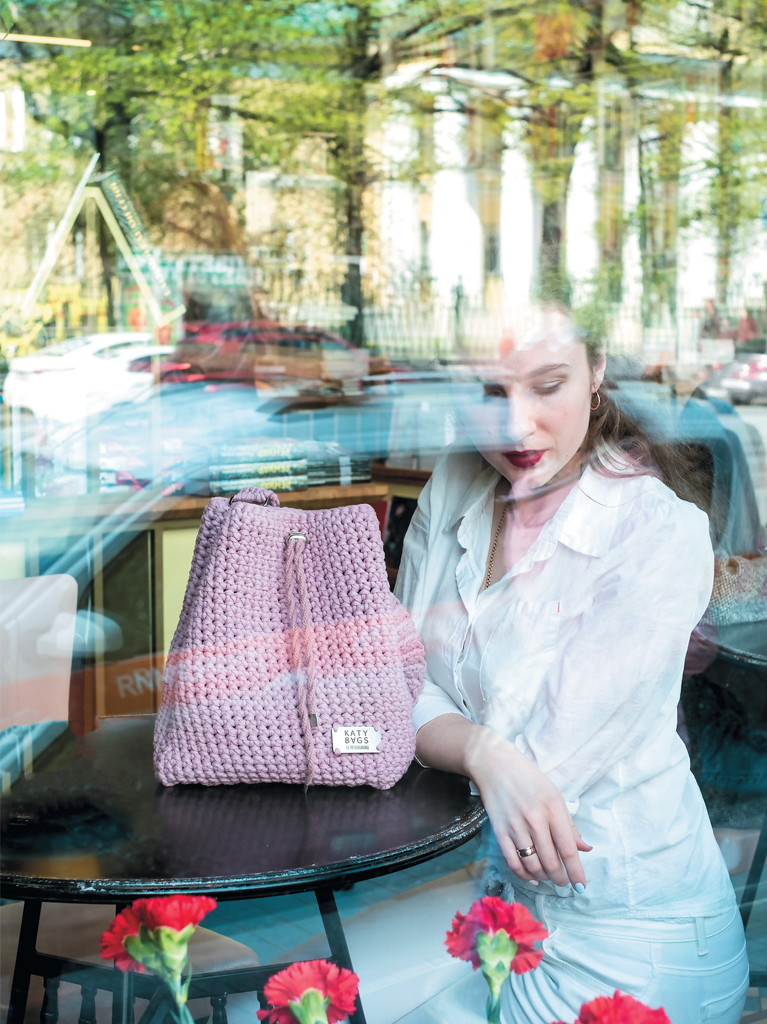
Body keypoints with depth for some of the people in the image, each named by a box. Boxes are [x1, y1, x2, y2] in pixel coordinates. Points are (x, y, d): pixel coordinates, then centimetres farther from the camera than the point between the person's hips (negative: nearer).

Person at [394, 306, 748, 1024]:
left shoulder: (662, 534, -20)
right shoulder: (453, 487, -1)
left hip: (623, 932, -5)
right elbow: (401, 694, -4)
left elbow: (546, 756, -21)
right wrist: (484, 754, -24)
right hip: (487, 885, 5)